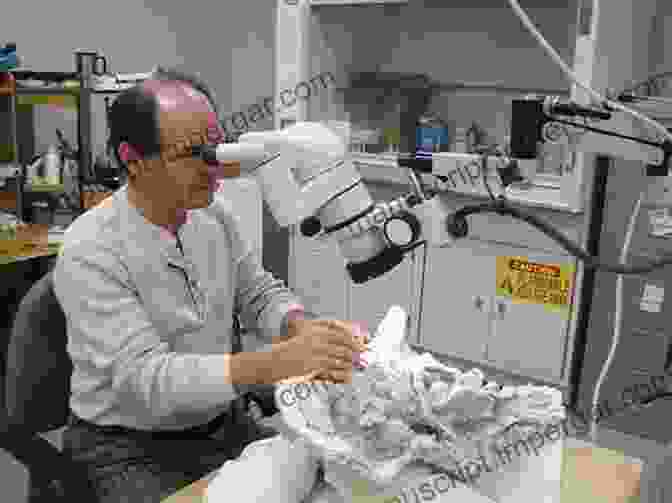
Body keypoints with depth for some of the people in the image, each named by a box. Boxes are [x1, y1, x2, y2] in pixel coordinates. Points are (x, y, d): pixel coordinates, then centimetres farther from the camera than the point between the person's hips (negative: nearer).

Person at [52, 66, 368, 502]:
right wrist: (276, 362, -41)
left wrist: (303, 328, -18)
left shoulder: (215, 215, -2)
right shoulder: (90, 252, -22)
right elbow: (148, 380, -29)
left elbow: (261, 294, 6)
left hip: (223, 424, 6)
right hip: (131, 449, -5)